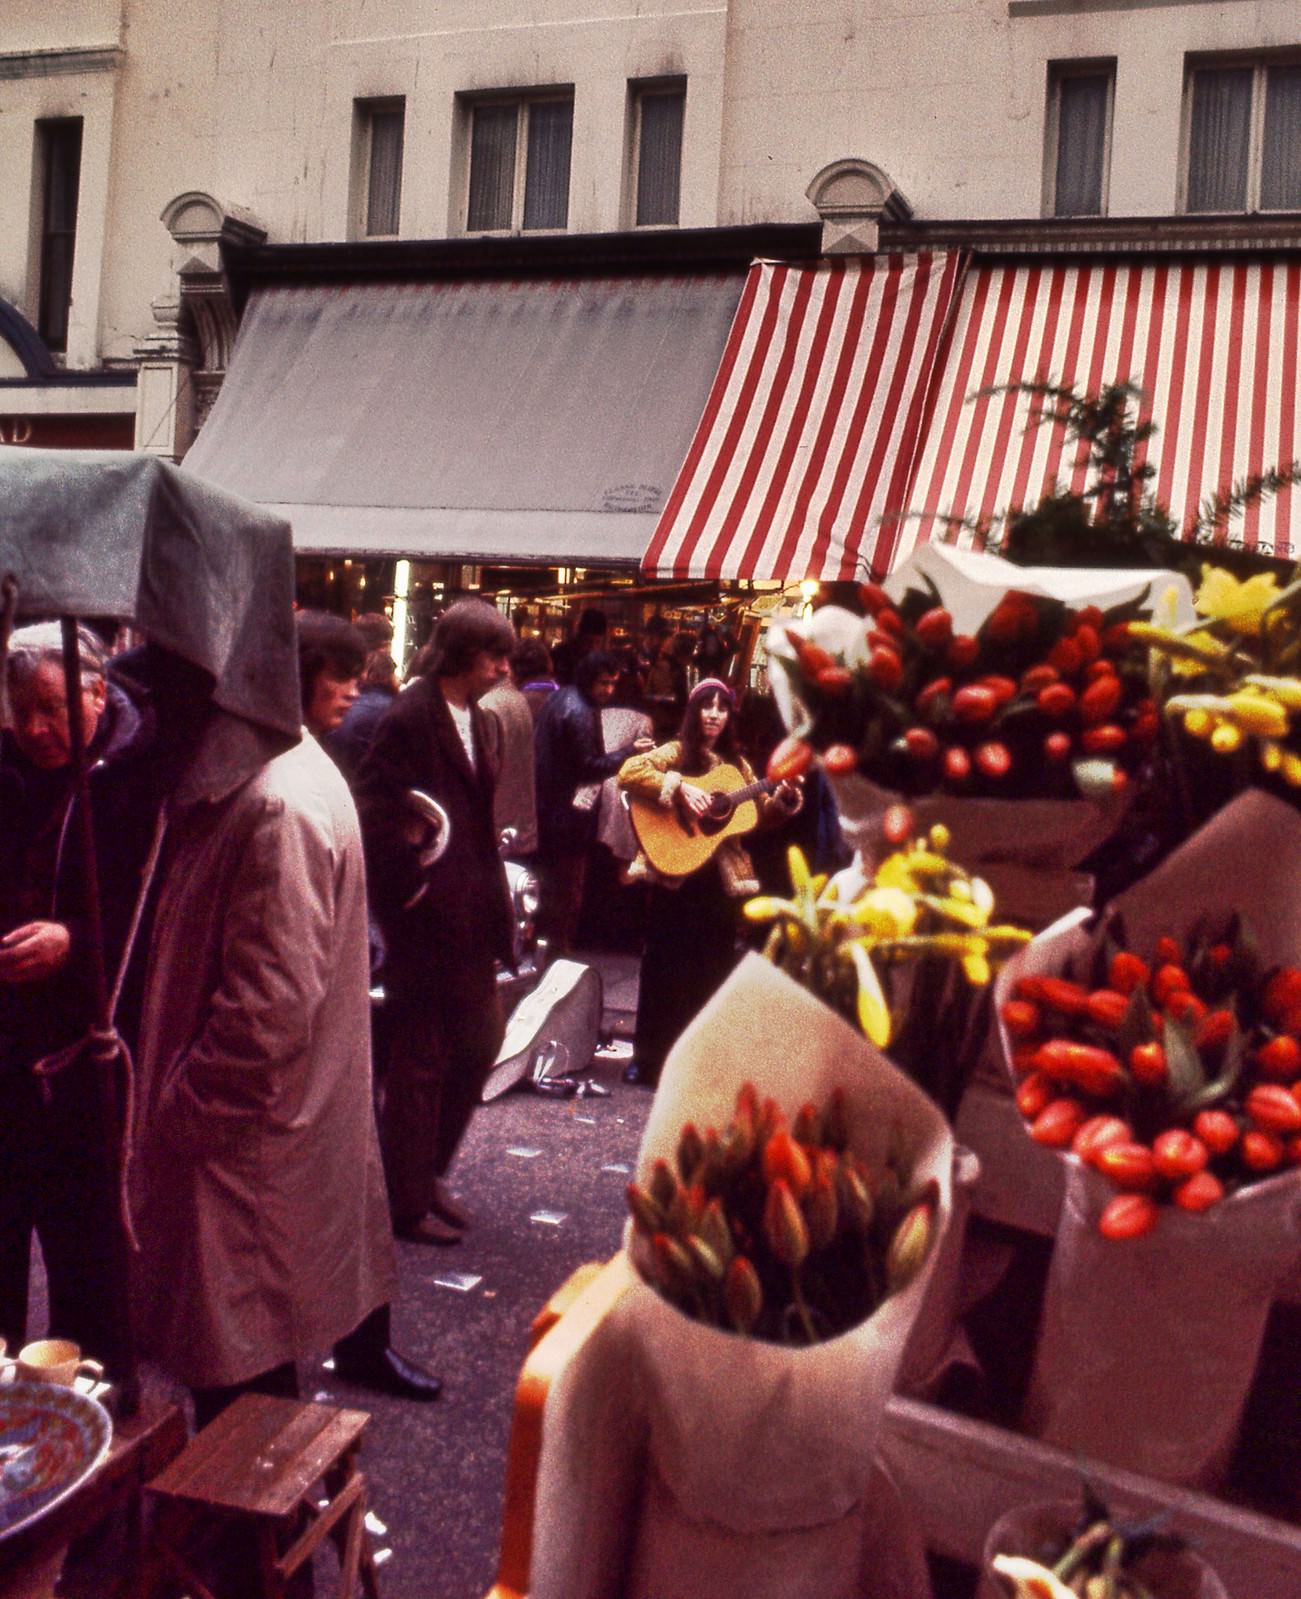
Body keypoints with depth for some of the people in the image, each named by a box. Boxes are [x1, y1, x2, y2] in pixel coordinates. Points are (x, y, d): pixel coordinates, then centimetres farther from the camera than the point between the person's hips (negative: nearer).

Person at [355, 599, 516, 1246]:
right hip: (426, 920, -9)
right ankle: (408, 1203, 19)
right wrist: (411, 889, -15)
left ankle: (427, 1171, 33)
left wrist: (491, 902, 14)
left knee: (480, 1040, 15)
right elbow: (377, 816, -21)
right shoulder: (409, 718, -15)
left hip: (468, 917, 9)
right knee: (420, 1059, 3)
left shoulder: (472, 717, 12)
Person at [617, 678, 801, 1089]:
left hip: (722, 878, 5)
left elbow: (761, 814, 15)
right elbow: (629, 772, -21)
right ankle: (649, 1057, 14)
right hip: (676, 876, -5)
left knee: (712, 970, 10)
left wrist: (784, 797, -4)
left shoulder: (736, 762, 12)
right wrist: (680, 787, -28)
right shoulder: (676, 752, -4)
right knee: (666, 966, 3)